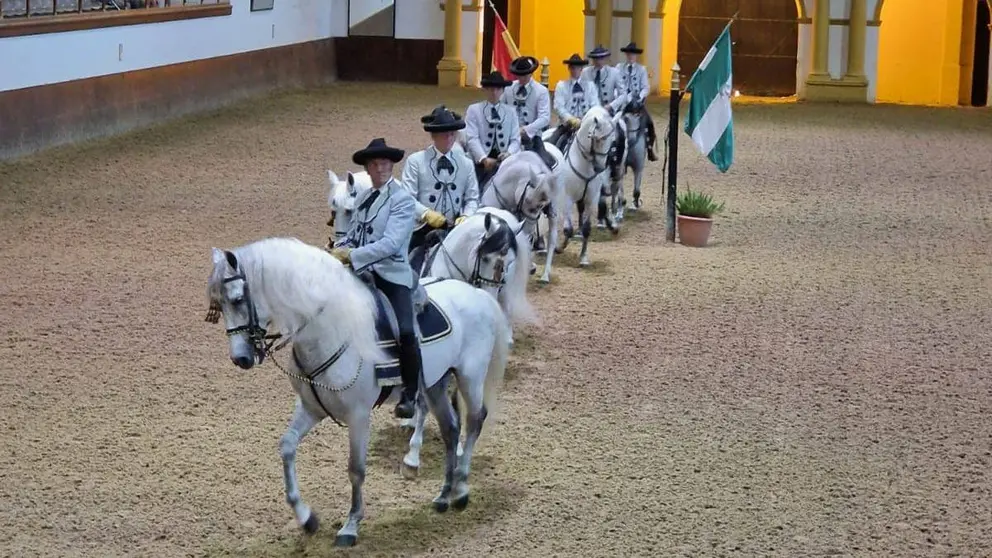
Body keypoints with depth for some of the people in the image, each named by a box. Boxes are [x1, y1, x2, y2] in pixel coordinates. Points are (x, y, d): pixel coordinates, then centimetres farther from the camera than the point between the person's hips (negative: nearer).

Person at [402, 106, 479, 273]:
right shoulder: (416, 161, -2)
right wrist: (426, 213, -24)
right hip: (423, 230, -3)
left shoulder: (466, 163, 9)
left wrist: (466, 216, -12)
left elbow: (472, 198, 9)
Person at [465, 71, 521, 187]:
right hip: (481, 161, -2)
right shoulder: (474, 110, 4)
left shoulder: (511, 112, 13)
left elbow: (515, 139, 4)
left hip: (503, 161, 2)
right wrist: (484, 159, -23)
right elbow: (472, 138, -8)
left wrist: (509, 153, -18)